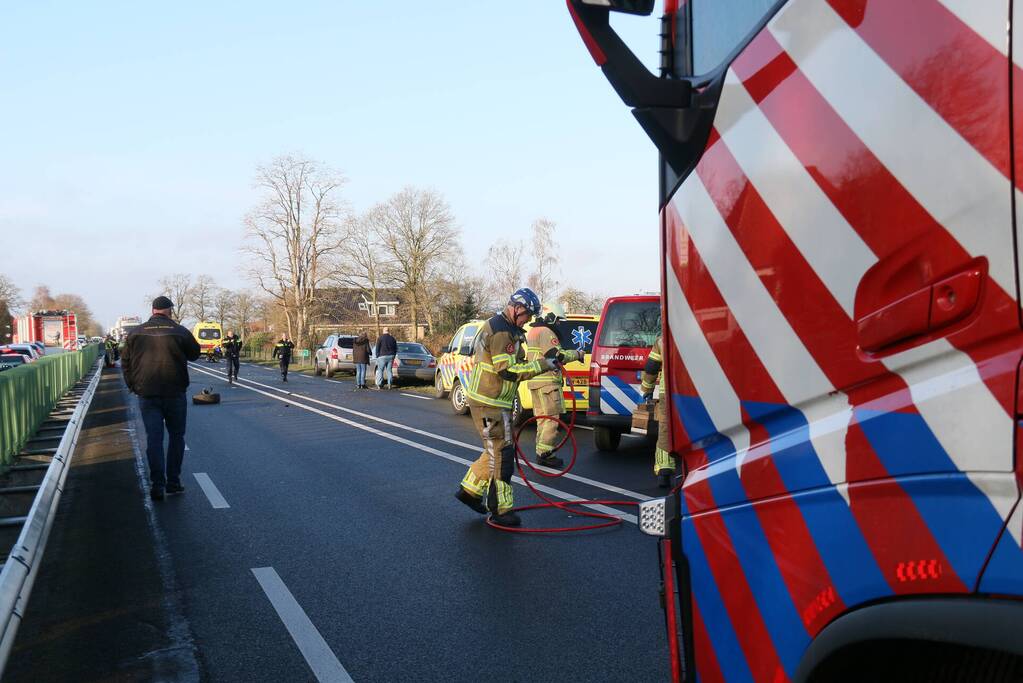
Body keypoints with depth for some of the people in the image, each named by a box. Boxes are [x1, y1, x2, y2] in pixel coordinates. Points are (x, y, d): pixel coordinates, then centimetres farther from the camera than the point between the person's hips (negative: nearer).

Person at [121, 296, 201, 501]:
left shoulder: (136, 333, 3)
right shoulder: (180, 332, -5)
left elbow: (125, 361, 7)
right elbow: (195, 353, 7)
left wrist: (133, 386, 15)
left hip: (147, 395, 2)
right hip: (175, 394, -2)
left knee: (153, 438, 4)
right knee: (176, 437, 11)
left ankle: (157, 485, -2)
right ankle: (173, 482, 11)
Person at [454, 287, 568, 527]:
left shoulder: (496, 326, 16)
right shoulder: (502, 331, -19)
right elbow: (507, 371, -24)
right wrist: (541, 365, -21)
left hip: (492, 401, 11)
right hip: (490, 403, -11)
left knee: (497, 450, 19)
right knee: (501, 454, -5)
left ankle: (470, 490, 28)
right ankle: (500, 510, 2)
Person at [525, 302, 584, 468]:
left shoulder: (533, 332, 22)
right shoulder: (546, 332, -12)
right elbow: (556, 355, -20)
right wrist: (577, 354, -9)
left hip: (535, 380, 10)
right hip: (547, 382, -10)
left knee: (542, 418, 13)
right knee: (552, 418, -9)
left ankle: (542, 453, 16)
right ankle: (545, 453, -10)